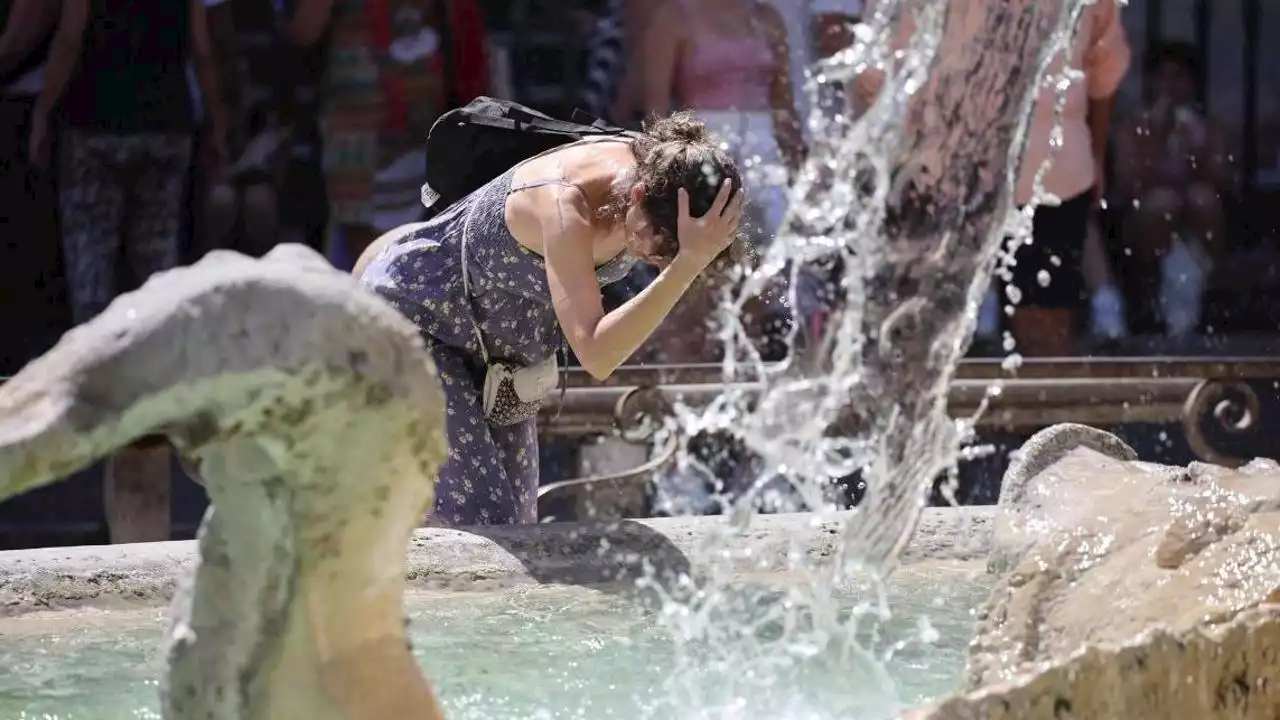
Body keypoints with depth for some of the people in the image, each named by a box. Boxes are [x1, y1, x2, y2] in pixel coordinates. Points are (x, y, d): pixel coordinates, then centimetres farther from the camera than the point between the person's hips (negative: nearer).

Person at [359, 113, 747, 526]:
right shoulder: (563, 207, -40)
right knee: (484, 522, -19)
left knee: (517, 526, 5)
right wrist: (689, 263, -55)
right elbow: (596, 356, -49)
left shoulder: (652, 172, -18)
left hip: (500, 344, 8)